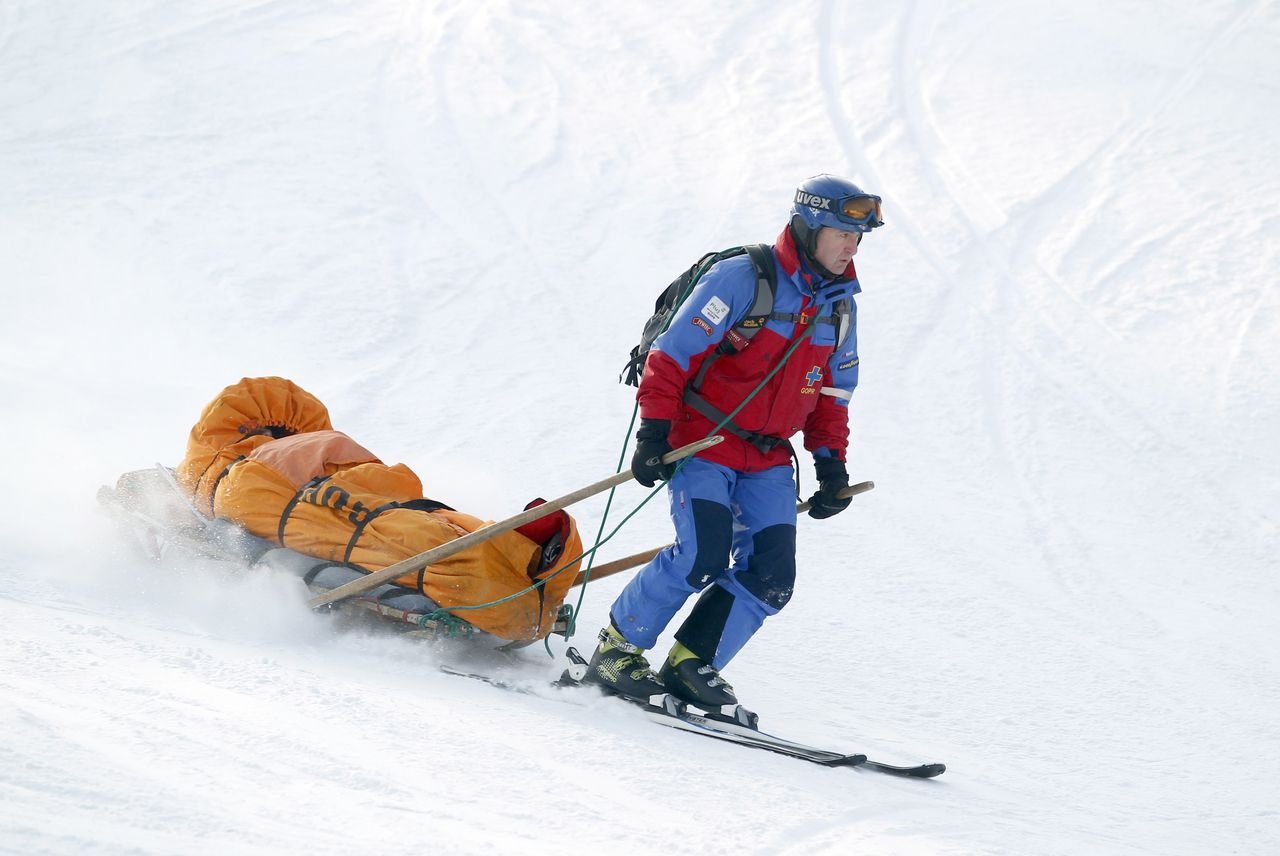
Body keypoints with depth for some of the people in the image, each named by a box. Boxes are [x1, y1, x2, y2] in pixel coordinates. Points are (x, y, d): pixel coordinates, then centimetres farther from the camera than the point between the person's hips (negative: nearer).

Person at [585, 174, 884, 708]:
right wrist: (653, 433, -18)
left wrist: (831, 461, 9)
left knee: (771, 575, -10)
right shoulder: (742, 279, -13)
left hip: (768, 459, 7)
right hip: (703, 441, -7)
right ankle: (616, 649, -5)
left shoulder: (839, 304, 9)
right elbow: (673, 353, -13)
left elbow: (831, 394, 20)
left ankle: (691, 664, 0)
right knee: (703, 555, -22)